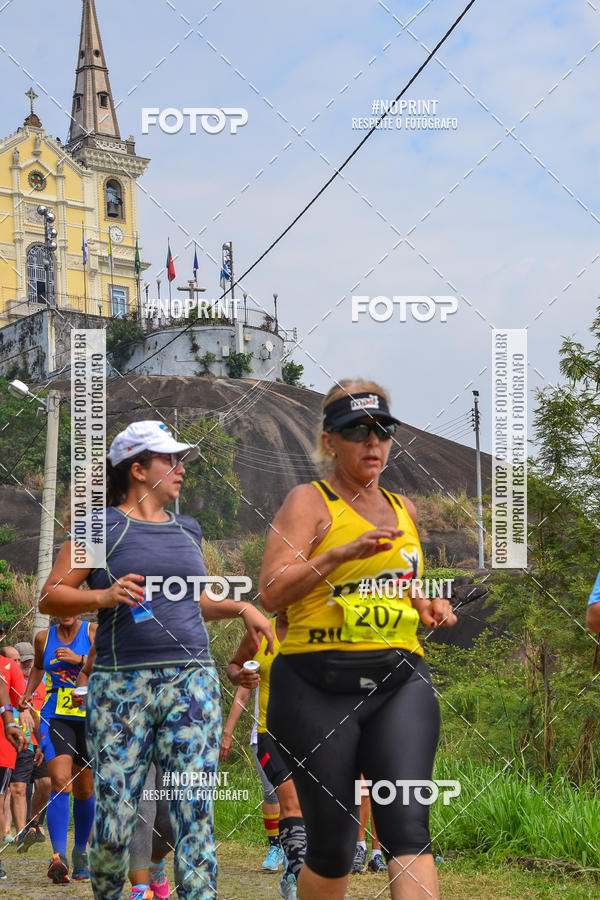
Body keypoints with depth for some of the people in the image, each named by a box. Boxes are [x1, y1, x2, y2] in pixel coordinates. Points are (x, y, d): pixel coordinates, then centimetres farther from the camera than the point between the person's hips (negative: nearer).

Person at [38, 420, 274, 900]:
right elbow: (50, 596, 0)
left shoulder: (188, 530, 19)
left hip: (192, 682, 4)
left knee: (195, 812, -7)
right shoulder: (102, 527, 2)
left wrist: (242, 608, 17)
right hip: (121, 684, -4)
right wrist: (104, 597, -16)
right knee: (115, 820, -3)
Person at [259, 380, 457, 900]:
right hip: (319, 685, -4)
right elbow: (271, 593, -13)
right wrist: (342, 551, -23)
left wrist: (427, 607, 12)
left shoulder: (403, 509, 18)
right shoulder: (309, 501, 0)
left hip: (400, 681, 4)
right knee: (333, 847, 4)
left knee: (408, 827, -14)